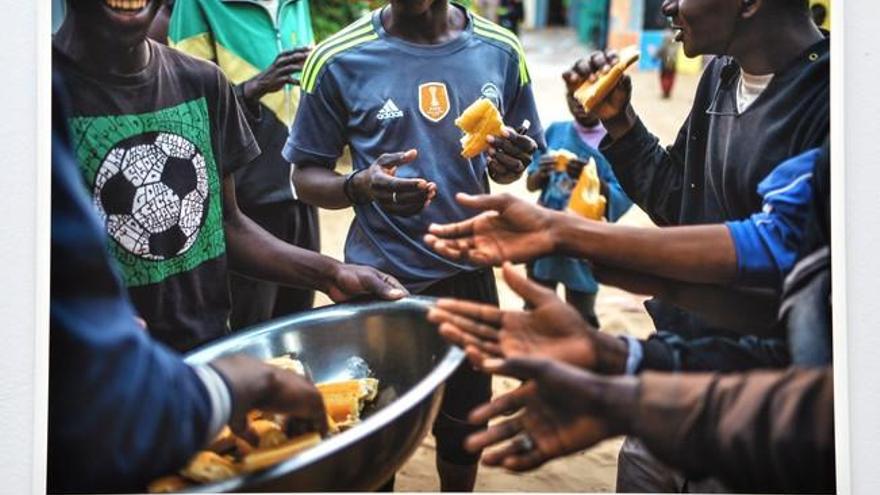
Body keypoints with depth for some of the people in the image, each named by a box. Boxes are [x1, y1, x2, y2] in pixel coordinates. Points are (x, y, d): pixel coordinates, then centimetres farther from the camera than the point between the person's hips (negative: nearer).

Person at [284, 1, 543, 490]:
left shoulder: (500, 50, -2)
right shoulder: (339, 59, -10)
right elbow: (306, 177, -5)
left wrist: (509, 166, -13)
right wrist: (360, 186, -26)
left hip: (469, 274, 3)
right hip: (381, 282, -3)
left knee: (465, 423, 19)